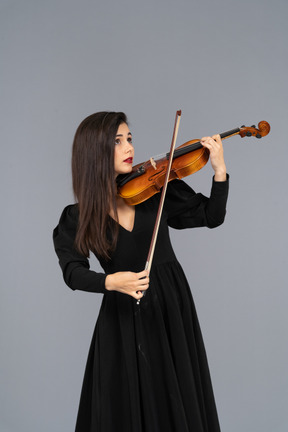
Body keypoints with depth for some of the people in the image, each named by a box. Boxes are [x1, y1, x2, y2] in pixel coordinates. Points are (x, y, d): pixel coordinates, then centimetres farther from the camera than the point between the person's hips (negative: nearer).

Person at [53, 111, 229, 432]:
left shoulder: (155, 189, -2)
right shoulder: (78, 218, -4)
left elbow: (211, 216, 1)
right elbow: (73, 271, -14)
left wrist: (220, 171, -13)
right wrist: (110, 281, -32)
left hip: (172, 308, 2)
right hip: (123, 318, -1)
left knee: (179, 402, 12)